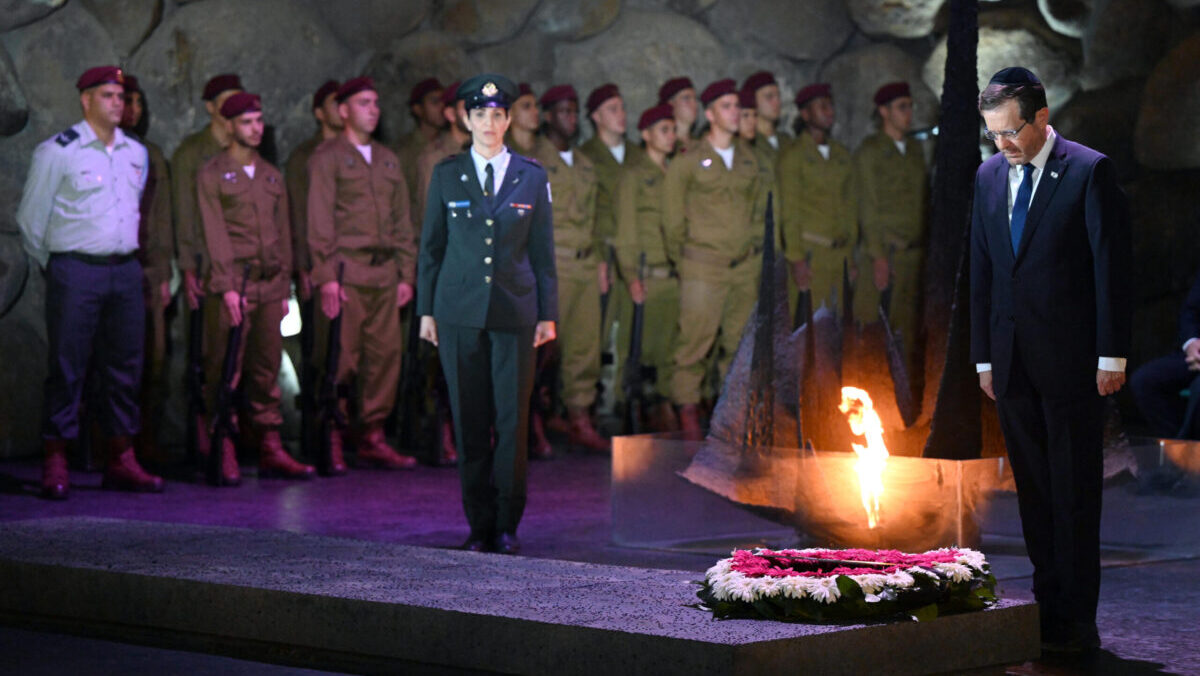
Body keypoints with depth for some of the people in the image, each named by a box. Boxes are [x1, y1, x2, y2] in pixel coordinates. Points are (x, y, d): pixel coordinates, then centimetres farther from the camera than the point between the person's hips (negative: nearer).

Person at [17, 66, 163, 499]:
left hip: (125, 271, 5)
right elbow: (30, 219, 0)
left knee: (125, 366, 6)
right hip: (75, 271, -5)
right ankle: (55, 465, 0)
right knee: (66, 367, -4)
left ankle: (121, 460, 13)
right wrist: (53, 268, 7)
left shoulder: (137, 154, 12)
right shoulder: (56, 152, -4)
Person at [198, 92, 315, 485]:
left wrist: (284, 289, 14)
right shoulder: (212, 175, 0)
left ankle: (271, 452, 10)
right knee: (225, 372, -4)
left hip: (269, 286, 5)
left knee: (267, 371, 7)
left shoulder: (272, 176, 17)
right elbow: (215, 235, -7)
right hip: (231, 285, -5)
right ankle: (224, 455, 0)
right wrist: (227, 287, -14)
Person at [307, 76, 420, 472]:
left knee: (386, 355, 2)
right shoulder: (327, 158, 1)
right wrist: (326, 276, -13)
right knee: (340, 360, -6)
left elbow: (402, 221, 20)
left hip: (384, 274, 6)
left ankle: (373, 439, 9)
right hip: (346, 272, -6)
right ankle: (332, 444, 1)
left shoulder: (388, 160, 20)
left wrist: (406, 274, 12)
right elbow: (319, 222, -5)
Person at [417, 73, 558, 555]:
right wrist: (426, 310, 4)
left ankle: (507, 526, 8)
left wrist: (548, 313, 4)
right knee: (469, 421, 2)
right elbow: (431, 246, 9)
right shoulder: (446, 175, 7)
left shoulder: (532, 177, 7)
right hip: (459, 311, 0)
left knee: (512, 420, -1)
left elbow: (543, 249, 8)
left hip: (514, 311, 0)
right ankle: (479, 524, 11)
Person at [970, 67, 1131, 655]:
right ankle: (1048, 609, 14)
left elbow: (1112, 266, -7)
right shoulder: (989, 176, 11)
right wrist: (984, 356, 12)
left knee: (1075, 491, -1)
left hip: (1071, 362, -5)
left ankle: (1077, 619, 3)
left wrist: (1112, 356, -10)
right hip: (1012, 361, 5)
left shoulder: (1089, 171, -6)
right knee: (1032, 491, 8)